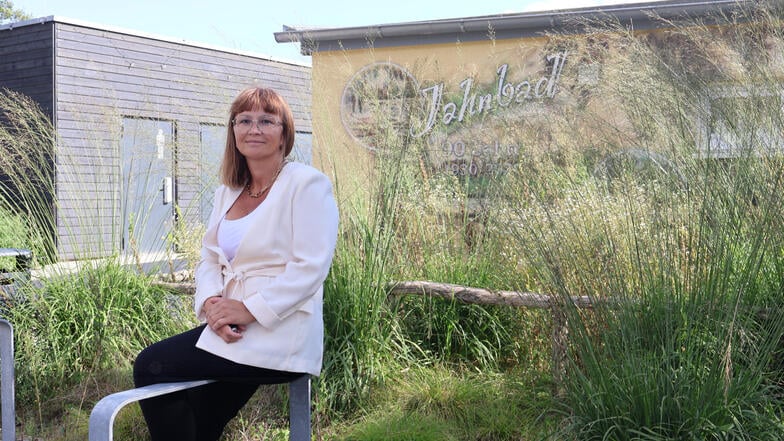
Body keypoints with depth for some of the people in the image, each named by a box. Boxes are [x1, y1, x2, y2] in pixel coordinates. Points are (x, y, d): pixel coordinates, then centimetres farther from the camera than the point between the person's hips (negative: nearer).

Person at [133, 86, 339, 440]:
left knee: (151, 367, -13)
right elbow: (209, 259, 10)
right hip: (230, 330, 7)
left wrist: (249, 309, -23)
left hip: (278, 334, -7)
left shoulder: (307, 184, -7)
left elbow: (310, 267, -16)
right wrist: (211, 301, -11)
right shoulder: (227, 192, 15)